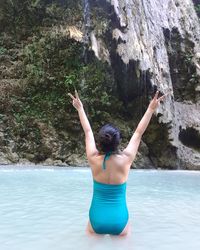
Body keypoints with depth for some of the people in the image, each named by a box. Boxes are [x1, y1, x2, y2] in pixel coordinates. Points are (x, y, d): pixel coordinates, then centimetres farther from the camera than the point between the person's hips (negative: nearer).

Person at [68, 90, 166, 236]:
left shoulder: (94, 159, -13)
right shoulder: (125, 159, -15)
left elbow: (88, 132, 0)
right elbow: (138, 133, -5)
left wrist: (80, 108, 12)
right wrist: (151, 109, 3)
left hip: (97, 221, 1)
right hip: (119, 222, -1)